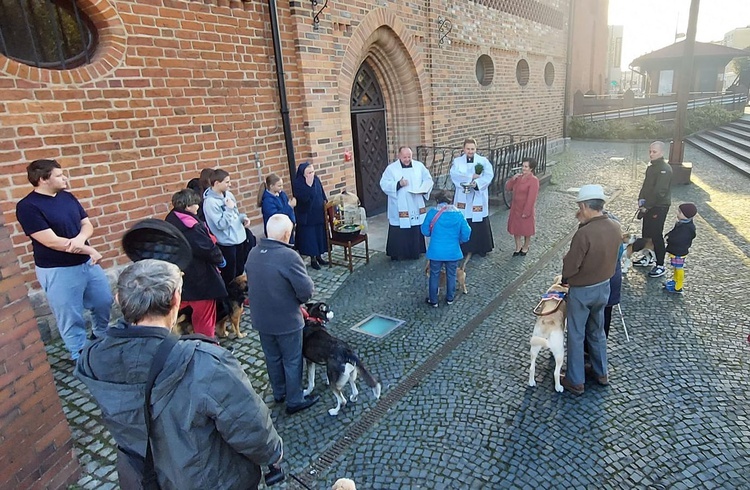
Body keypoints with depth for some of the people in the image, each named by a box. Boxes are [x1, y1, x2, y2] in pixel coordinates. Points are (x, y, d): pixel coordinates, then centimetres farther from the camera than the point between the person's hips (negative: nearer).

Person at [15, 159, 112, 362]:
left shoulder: (67, 197, 4)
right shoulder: (27, 206, -16)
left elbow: (87, 225, 4)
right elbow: (52, 241, -21)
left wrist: (79, 239, -18)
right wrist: (88, 250, -16)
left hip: (87, 263, 7)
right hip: (58, 271, -7)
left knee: (104, 302, 20)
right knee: (71, 318, 6)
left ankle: (101, 337, 45)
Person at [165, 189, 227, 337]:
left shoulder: (171, 221, 4)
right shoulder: (192, 227, -24)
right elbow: (208, 248, -24)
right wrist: (220, 260, -4)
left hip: (180, 276, 8)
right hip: (199, 277, -8)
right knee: (204, 315, 7)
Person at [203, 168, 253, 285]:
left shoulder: (228, 194, 3)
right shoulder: (210, 202, -21)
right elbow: (221, 225, -23)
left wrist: (243, 217, -4)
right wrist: (229, 209, -23)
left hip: (239, 238, 8)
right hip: (227, 243, -8)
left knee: (239, 271, 22)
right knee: (229, 275, 8)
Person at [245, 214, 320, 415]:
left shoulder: (253, 253, -4)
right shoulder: (289, 256, -26)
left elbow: (251, 282, 7)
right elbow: (306, 290, -23)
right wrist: (298, 300, -2)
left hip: (261, 318, 7)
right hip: (286, 320, -6)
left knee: (272, 357, 23)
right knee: (292, 361, 12)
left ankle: (279, 393, 42)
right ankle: (294, 401, 27)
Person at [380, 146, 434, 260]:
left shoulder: (419, 166, 6)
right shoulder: (391, 168, -3)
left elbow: (428, 180, 8)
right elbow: (384, 184, -9)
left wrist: (423, 189, -12)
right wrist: (398, 184, -23)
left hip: (416, 207, 3)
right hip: (399, 208, -3)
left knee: (416, 230, 11)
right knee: (399, 232, 0)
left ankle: (415, 252, 25)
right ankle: (397, 254, 11)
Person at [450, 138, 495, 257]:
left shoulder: (483, 161, 4)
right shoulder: (457, 161, 5)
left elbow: (489, 175, -10)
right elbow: (454, 174, -13)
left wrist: (476, 183, -24)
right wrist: (471, 177, -18)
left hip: (478, 198, 0)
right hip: (462, 197, 1)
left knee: (479, 223, 2)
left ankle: (481, 248, 16)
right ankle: (463, 248, 13)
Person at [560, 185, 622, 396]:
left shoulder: (584, 234, -30)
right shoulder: (615, 227, -6)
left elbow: (569, 268, -25)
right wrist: (585, 223, 1)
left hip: (582, 291, -7)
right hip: (604, 287, 7)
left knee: (576, 335, 9)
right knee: (597, 331, 24)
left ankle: (575, 381, 22)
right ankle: (601, 373, 40)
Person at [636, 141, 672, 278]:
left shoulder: (665, 169, -19)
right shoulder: (651, 166, 10)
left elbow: (659, 191, -24)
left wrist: (647, 205, -19)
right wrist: (641, 199, 2)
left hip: (659, 207, -9)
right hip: (648, 206, 9)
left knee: (656, 236, -5)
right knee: (646, 233, 17)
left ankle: (660, 266, 4)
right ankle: (647, 258, 33)